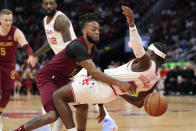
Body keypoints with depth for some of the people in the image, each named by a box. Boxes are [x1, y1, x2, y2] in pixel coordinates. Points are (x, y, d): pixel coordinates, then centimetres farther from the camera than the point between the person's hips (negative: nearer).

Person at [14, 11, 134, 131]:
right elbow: (93, 72, -36)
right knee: (53, 115, -22)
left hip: (63, 80, 10)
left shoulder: (93, 50, 1)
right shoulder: (78, 46, -28)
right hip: (47, 78, -10)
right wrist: (119, 83, -38)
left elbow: (91, 74, 9)